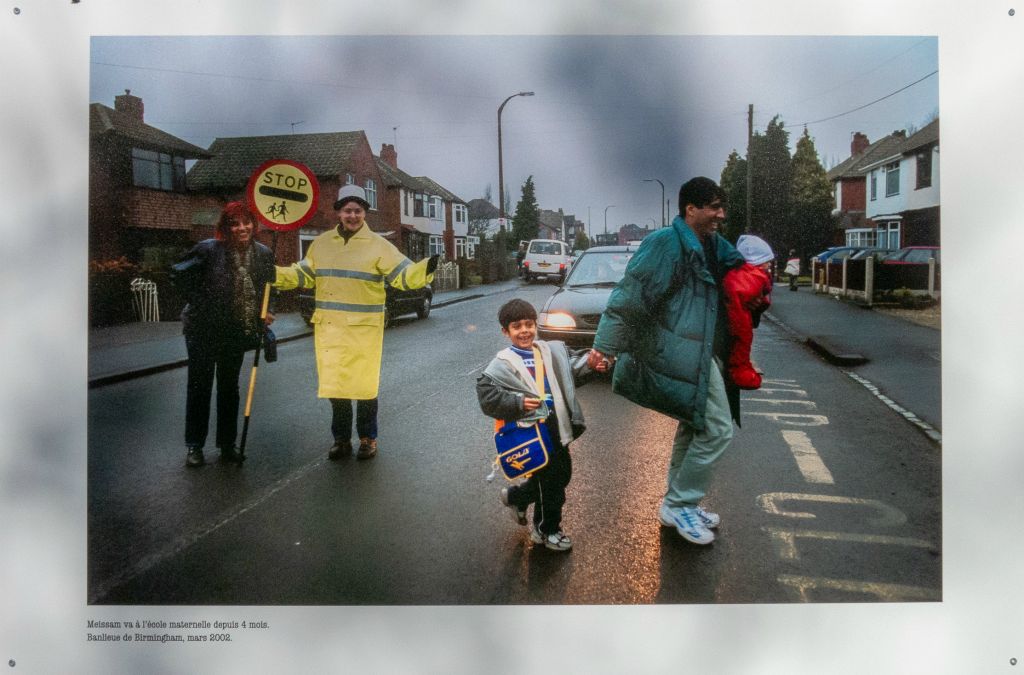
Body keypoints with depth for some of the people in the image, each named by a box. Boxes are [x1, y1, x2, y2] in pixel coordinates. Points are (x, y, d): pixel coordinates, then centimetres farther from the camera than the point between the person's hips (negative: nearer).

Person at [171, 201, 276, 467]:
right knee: (200, 386, 5)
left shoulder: (263, 254, -5)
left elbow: (267, 289, 9)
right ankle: (194, 446, 17)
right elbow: (179, 273, -6)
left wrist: (263, 315, -5)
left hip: (236, 332, 4)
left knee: (229, 387, 12)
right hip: (204, 329, -3)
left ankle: (227, 445, 23)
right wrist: (199, 302, -9)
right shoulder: (209, 250, -16)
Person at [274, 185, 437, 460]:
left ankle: (368, 438, 21)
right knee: (334, 384, 10)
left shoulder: (378, 244, -4)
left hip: (364, 328, -3)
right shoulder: (321, 243, 9)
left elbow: (403, 275, -11)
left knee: (365, 385, 4)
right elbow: (303, 275, 15)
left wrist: (425, 269, -28)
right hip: (329, 327, 4)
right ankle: (341, 439, 25)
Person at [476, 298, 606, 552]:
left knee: (563, 473, 18)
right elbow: (486, 396, -11)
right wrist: (518, 403, -21)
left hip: (557, 427, 6)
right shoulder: (502, 364, -7)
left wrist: (590, 365, -4)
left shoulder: (552, 351, 8)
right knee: (549, 479, 3)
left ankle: (515, 496, 40)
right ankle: (547, 530, 26)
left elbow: (571, 371, 16)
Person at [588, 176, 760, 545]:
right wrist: (606, 344, -21)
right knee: (716, 429, -8)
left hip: (698, 350, 11)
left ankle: (678, 505, 32)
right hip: (681, 352, -11)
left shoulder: (712, 245, 13)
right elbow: (631, 294, -19)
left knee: (694, 426, 18)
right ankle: (680, 504, 6)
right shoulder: (667, 243, -15)